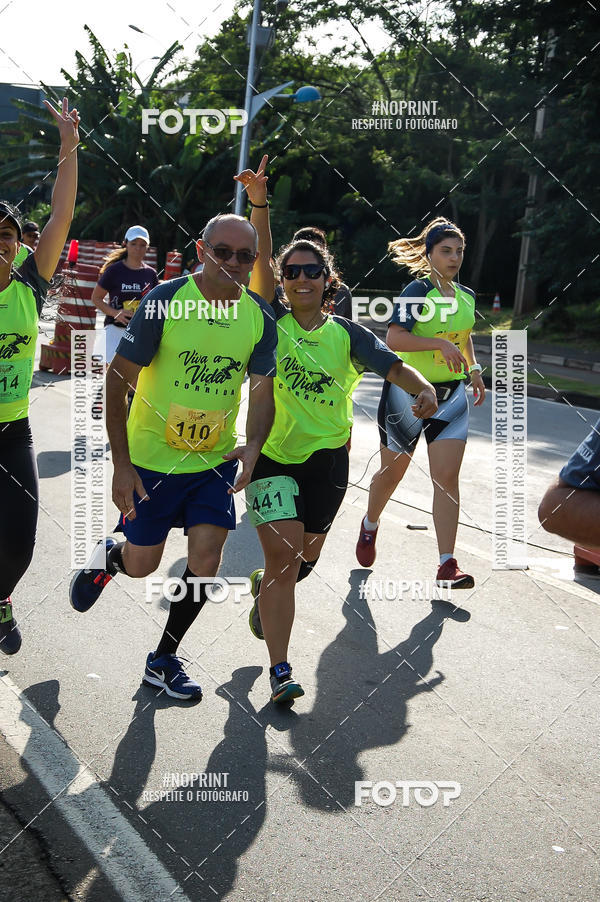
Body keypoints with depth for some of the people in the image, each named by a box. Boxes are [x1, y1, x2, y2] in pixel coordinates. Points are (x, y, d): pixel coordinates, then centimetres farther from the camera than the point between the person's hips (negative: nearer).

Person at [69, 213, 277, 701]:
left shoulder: (260, 317, -5)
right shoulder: (165, 301, -16)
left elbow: (262, 392, -1)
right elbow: (117, 380, -12)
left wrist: (252, 446, -22)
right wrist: (121, 463, -16)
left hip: (216, 460, 3)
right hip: (151, 458, -3)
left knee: (205, 561, -2)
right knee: (142, 565, 8)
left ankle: (164, 660, 20)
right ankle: (109, 556, 46)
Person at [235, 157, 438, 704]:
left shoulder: (347, 334, 0)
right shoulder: (273, 323, -2)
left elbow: (394, 366, -10)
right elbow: (259, 263, -14)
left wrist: (423, 389, -30)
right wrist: (259, 205, -24)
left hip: (327, 458, 3)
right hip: (272, 455, -2)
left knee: (304, 559, 17)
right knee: (284, 556, -13)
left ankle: (264, 586, 53)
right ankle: (280, 671, -3)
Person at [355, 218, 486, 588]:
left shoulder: (467, 296, 9)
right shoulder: (417, 291, -11)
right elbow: (394, 338, -24)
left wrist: (474, 369, 13)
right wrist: (439, 343, -32)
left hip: (451, 394, 4)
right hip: (408, 390, -4)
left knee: (447, 477, -7)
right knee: (392, 472, 11)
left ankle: (447, 565, -6)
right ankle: (370, 525, 41)